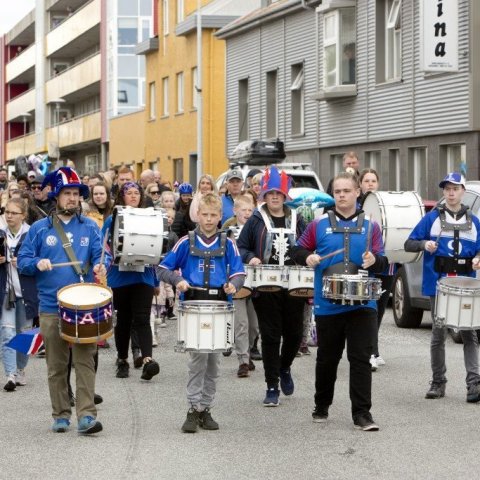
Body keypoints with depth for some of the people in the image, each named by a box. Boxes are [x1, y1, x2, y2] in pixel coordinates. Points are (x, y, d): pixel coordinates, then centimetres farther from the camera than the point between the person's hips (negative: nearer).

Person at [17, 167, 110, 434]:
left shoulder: (90, 228, 8)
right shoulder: (39, 229, 6)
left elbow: (102, 254, 2)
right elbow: (22, 261, 6)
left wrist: (101, 266, -20)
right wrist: (37, 263, -15)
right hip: (51, 309, 1)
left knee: (85, 361, -7)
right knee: (56, 366, 6)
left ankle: (87, 415, -8)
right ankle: (61, 415, 15)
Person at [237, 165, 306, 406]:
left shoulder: (297, 221, 10)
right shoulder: (256, 221, 3)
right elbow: (240, 247, 5)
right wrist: (250, 258, -14)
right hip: (266, 288, -2)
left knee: (294, 333, 6)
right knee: (270, 336, -1)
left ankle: (284, 368, 38)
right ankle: (272, 387, 7)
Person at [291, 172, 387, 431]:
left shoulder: (370, 226, 6)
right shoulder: (319, 225, 4)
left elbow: (382, 262, 4)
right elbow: (298, 250, 11)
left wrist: (374, 260, -19)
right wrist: (307, 257, -11)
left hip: (362, 304, 0)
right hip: (328, 305, 0)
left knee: (361, 359, -4)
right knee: (327, 359, 11)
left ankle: (362, 414, 0)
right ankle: (321, 407, 28)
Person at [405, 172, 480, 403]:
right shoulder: (432, 218, 4)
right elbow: (409, 244, 4)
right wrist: (424, 244, -16)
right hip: (438, 283, -1)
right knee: (439, 334, 4)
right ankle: (438, 382, 13)